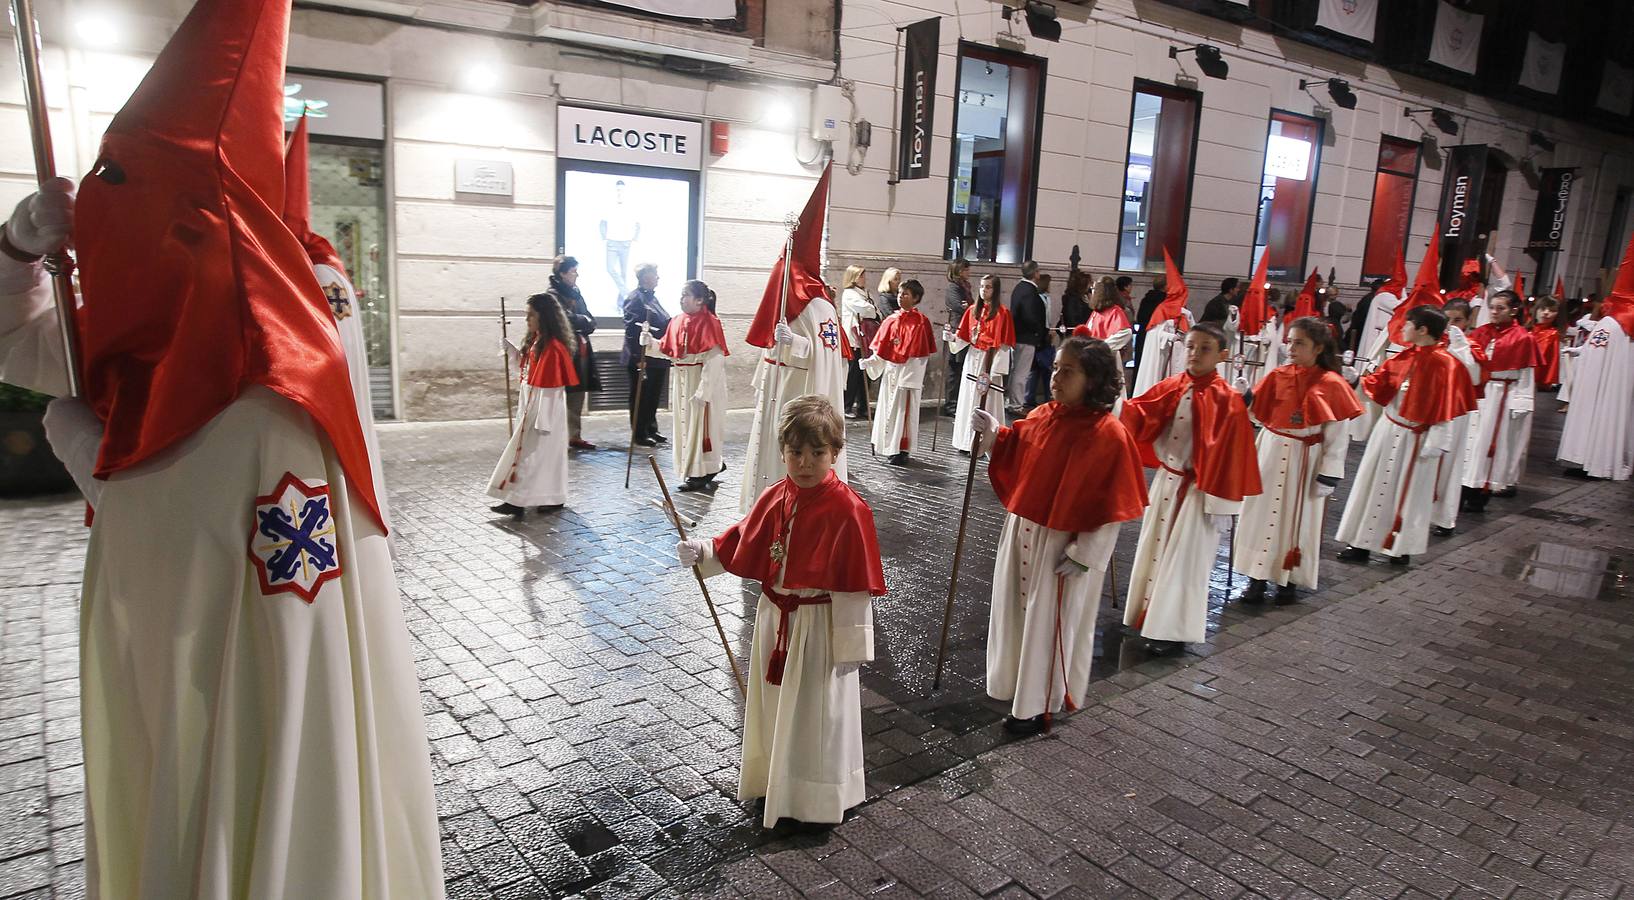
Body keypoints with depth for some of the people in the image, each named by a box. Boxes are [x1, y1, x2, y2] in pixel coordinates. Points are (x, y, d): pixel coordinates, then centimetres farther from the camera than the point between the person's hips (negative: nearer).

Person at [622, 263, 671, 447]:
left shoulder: (652, 297, 16)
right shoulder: (635, 298, -12)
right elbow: (632, 330, -18)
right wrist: (638, 357, -22)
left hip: (657, 358, 9)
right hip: (642, 359, -9)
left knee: (653, 397, 15)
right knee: (641, 397, 1)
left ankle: (651, 431, 25)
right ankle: (639, 434, 10)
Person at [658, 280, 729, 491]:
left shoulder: (708, 323, -16)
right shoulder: (677, 322, 7)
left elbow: (714, 359, -20)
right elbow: (667, 351, 12)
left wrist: (703, 391, -24)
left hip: (702, 380, -8)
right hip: (681, 380, 8)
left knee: (700, 424, -1)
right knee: (685, 424, 14)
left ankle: (701, 474, 10)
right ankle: (713, 465, 28)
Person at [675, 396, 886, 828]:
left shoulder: (847, 510, -21)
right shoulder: (775, 498, -1)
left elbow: (855, 586, -18)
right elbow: (742, 546, 12)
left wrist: (851, 644, -15)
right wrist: (702, 552, -4)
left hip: (820, 625, -6)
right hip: (774, 618, 7)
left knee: (816, 711, 10)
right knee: (773, 702, 21)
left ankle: (817, 800, 30)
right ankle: (772, 781, 43)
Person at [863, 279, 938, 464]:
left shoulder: (921, 320, -5)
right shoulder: (891, 320, 8)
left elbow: (924, 351, -7)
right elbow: (881, 348, 9)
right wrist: (869, 362, -4)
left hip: (909, 370, -5)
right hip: (891, 369, 5)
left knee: (904, 409, -2)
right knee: (889, 408, 10)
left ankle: (902, 449, 5)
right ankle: (890, 447, 21)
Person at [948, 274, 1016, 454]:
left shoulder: (1002, 312, -6)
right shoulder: (973, 310, 9)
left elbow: (1004, 344, -10)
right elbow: (964, 337, 11)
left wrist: (996, 369, -16)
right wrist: (952, 338, -10)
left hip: (990, 360, -5)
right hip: (972, 359, 5)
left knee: (986, 399, -4)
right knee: (969, 399, 9)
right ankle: (967, 440, 18)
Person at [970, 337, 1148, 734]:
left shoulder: (1109, 435, -19)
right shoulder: (1042, 416, -1)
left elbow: (1112, 506, -17)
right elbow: (1015, 450, 16)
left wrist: (1084, 554, -16)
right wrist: (992, 433, -4)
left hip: (1062, 545, -7)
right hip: (1021, 532, 7)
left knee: (1049, 621, 7)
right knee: (1016, 610, 20)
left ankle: (1038, 705, 25)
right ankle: (1016, 683, 42)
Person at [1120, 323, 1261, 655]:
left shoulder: (1227, 400, -14)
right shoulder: (1169, 389, 1)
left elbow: (1230, 456, -13)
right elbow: (1138, 420, -2)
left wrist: (1220, 502, -13)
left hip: (1198, 489, -6)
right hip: (1165, 482, 6)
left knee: (1184, 559, 3)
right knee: (1154, 550, 14)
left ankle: (1173, 630, 14)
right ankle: (1151, 617, 30)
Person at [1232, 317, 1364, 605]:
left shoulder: (1331, 385, -9)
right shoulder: (1277, 376, 0)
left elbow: (1337, 436, -8)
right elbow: (1258, 415, 5)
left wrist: (1328, 475, -11)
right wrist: (1245, 397, -14)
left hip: (1306, 460, -3)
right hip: (1270, 453, 3)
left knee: (1297, 518, 9)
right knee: (1262, 513, 8)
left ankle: (1290, 580, 24)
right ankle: (1257, 577, 20)